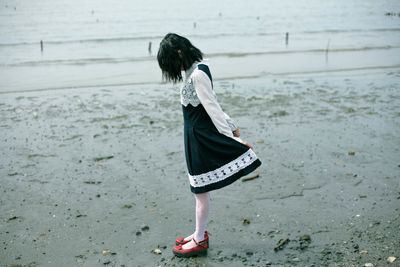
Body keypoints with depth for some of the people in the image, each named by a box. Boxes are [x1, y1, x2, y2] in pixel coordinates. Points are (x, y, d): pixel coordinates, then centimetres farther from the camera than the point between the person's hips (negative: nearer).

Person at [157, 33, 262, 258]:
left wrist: (229, 135, -18)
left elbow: (212, 107, -21)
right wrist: (231, 126, 17)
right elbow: (213, 104, 12)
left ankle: (199, 241, 19)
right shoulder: (199, 67, 10)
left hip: (200, 136, -10)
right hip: (198, 135, 10)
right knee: (200, 189, 19)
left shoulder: (197, 74, -21)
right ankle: (201, 233, 34)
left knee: (201, 191, 4)